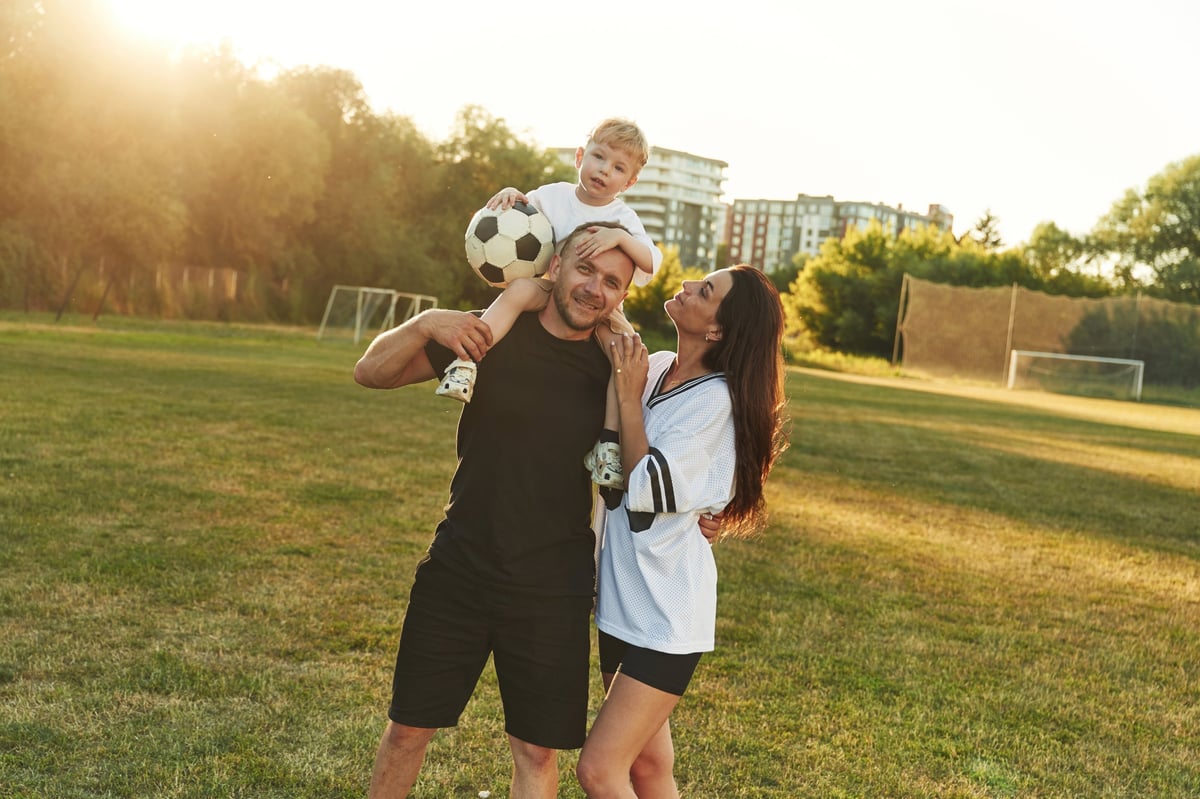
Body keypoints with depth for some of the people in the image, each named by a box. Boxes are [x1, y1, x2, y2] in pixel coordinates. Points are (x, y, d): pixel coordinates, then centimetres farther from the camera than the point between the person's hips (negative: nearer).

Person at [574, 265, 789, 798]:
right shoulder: (651, 369, 3)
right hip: (621, 599, 7)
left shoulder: (715, 398, -17)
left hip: (664, 613, -7)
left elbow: (646, 490, -21)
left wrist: (628, 396, -15)